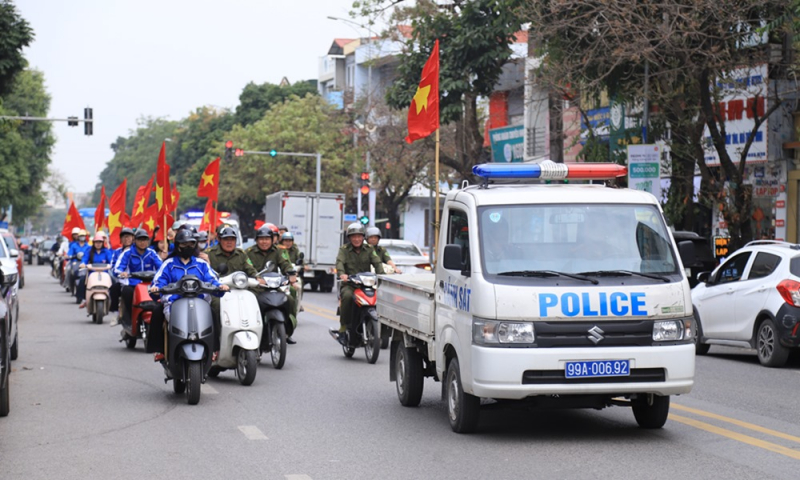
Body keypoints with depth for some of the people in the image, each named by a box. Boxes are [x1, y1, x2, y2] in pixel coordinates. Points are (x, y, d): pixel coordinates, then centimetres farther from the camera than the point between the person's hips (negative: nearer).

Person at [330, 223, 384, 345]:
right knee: (347, 296, -36)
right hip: (349, 283, -2)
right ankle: (343, 327, -27)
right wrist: (342, 274, -33)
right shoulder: (344, 249, 8)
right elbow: (339, 262, -11)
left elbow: (377, 263, 0)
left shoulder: (369, 249, 14)